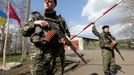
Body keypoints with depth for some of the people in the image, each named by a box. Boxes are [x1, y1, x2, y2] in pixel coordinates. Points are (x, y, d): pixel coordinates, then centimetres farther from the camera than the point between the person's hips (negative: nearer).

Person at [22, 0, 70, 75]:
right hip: (40, 55, 0)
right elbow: (24, 31, 12)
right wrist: (34, 23, -4)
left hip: (57, 54, 1)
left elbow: (67, 33, 19)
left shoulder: (60, 19, 16)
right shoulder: (36, 17, 16)